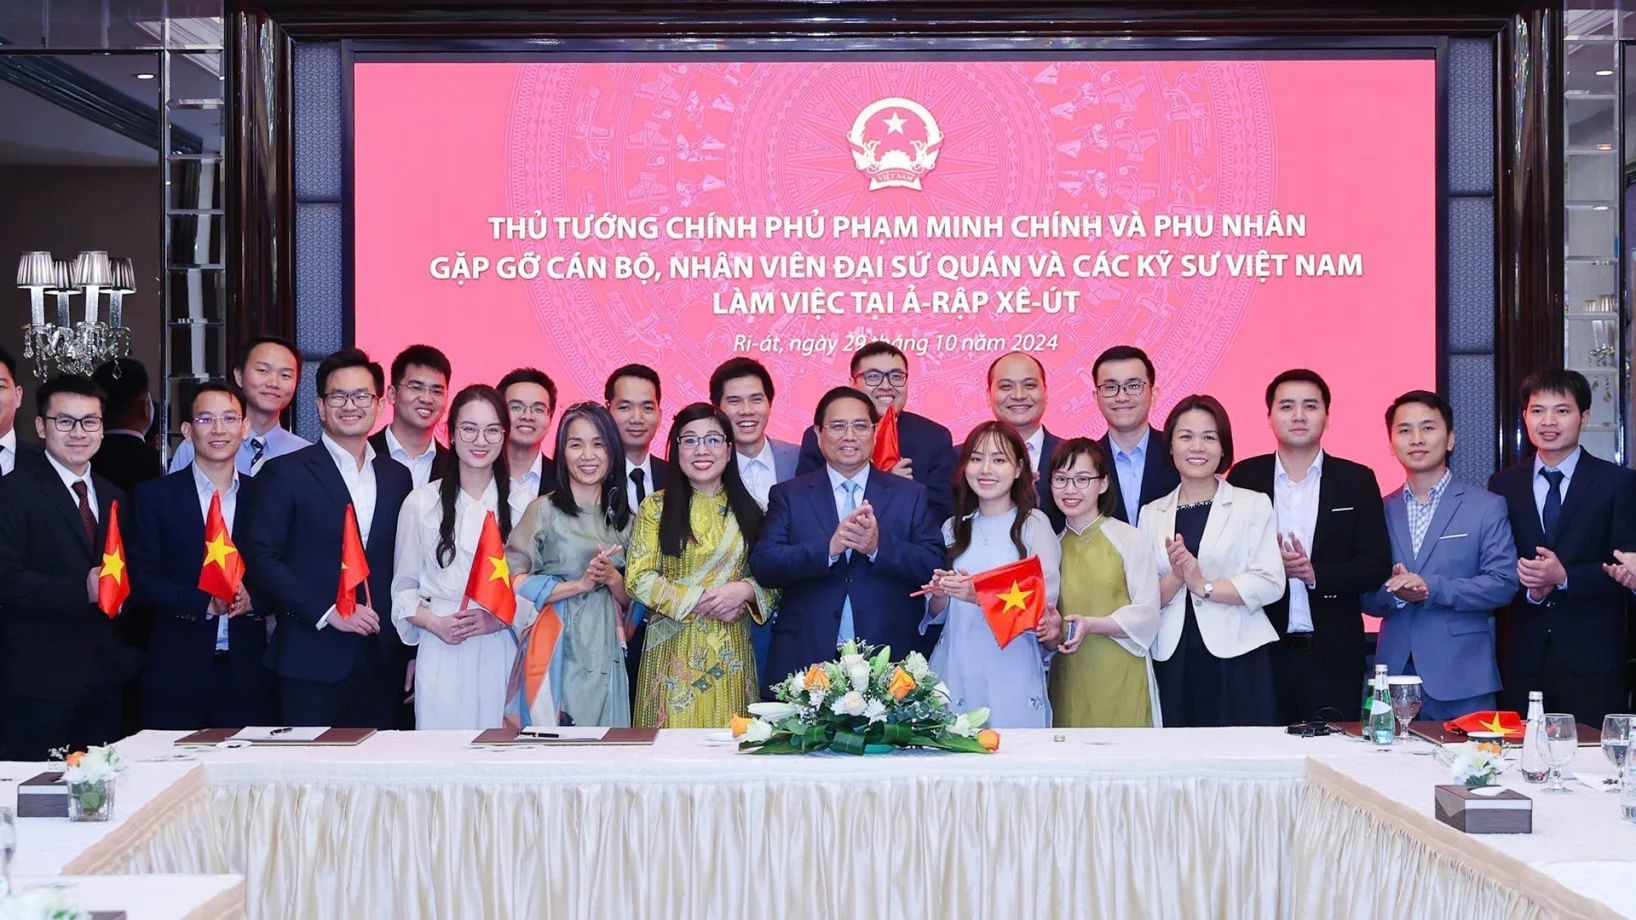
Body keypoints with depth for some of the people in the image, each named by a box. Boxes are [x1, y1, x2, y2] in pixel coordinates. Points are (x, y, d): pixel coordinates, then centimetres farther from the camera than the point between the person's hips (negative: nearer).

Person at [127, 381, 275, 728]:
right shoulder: (154, 496, 5)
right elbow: (141, 580, -2)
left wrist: (252, 599, -12)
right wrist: (206, 603, -14)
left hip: (248, 674, 2)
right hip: (176, 673, -1)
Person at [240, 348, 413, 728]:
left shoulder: (397, 477, 14)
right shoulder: (284, 473, 1)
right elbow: (261, 558, -7)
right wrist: (327, 612, -14)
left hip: (383, 663, 4)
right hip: (313, 661, -4)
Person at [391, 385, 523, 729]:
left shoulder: (520, 506, 4)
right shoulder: (421, 503, 5)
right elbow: (404, 587, 9)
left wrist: (500, 619, -9)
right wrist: (434, 623, -8)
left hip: (501, 655, 0)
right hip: (441, 655, 0)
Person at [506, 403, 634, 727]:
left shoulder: (623, 517, 12)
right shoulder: (544, 510, -2)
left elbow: (631, 600, 14)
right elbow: (512, 582, -10)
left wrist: (612, 578, -6)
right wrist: (580, 584, -13)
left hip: (606, 653, 4)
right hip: (557, 652, -4)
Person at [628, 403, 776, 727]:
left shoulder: (749, 511, 10)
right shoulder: (656, 507, 2)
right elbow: (640, 579, -5)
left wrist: (745, 590, -11)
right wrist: (701, 600, -12)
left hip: (731, 653, 2)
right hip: (673, 653, -2)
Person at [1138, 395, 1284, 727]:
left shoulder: (1254, 505, 6)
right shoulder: (1151, 514, 13)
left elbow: (1271, 583, -5)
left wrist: (1204, 585, -12)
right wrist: (1175, 578, -12)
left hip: (1237, 662, -2)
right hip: (1173, 664, 2)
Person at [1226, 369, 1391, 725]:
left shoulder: (1357, 480, 5)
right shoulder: (1244, 478, 6)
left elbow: (1376, 565, 1)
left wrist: (1317, 574, -14)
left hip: (1334, 654, 0)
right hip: (1263, 652, 0)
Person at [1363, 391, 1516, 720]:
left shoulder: (1487, 507, 4)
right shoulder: (1380, 511, 12)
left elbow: (1503, 583, -5)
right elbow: (1365, 596, 10)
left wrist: (1431, 588, -16)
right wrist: (1395, 593, -12)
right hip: (1394, 673, 2)